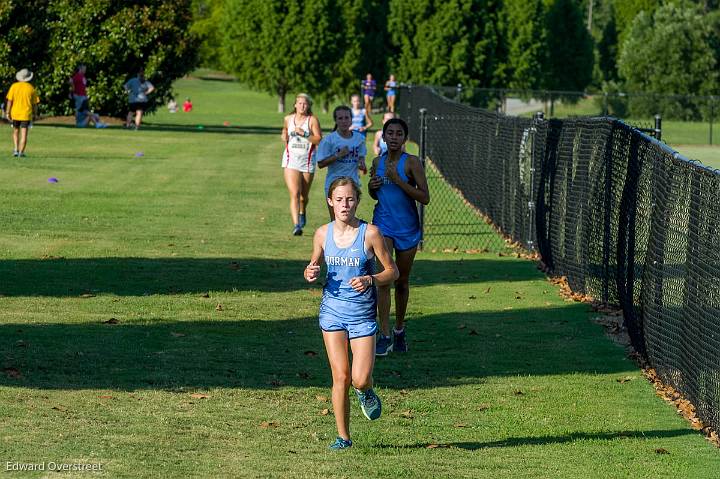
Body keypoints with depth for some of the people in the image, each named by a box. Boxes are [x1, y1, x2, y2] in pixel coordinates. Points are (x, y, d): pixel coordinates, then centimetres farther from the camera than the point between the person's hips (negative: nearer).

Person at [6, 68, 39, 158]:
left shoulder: (14, 86, -3)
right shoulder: (31, 88, -4)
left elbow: (10, 101, -5)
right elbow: (35, 103, 0)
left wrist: (8, 113, 2)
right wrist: (35, 114, 12)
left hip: (15, 113, 1)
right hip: (26, 114, -1)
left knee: (15, 132, 18)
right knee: (24, 133, 2)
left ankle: (16, 149, 8)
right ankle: (21, 152, -2)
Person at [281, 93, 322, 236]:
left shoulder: (312, 120, -3)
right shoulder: (288, 119, 7)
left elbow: (319, 139, -10)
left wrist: (304, 134, -20)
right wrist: (284, 137, 5)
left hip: (307, 160, -1)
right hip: (291, 159, 1)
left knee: (304, 195, 12)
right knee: (294, 193, -15)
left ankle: (302, 213, 46)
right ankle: (296, 225, -22)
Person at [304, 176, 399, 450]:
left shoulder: (370, 233, -9)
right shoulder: (323, 234, 0)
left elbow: (392, 271, -3)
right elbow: (314, 266, 15)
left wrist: (370, 280, -21)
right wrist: (310, 274, -9)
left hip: (363, 313, -2)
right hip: (332, 310, 2)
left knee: (360, 379, -10)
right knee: (340, 376, -2)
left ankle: (365, 392, 28)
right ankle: (343, 436, 10)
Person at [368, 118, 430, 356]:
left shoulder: (411, 162, -8)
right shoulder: (378, 162, 5)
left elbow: (425, 197, -14)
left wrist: (398, 180, -22)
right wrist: (372, 186, -4)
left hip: (407, 227, -2)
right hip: (383, 224, 2)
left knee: (402, 281, 11)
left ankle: (399, 329, 31)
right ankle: (385, 335, -16)